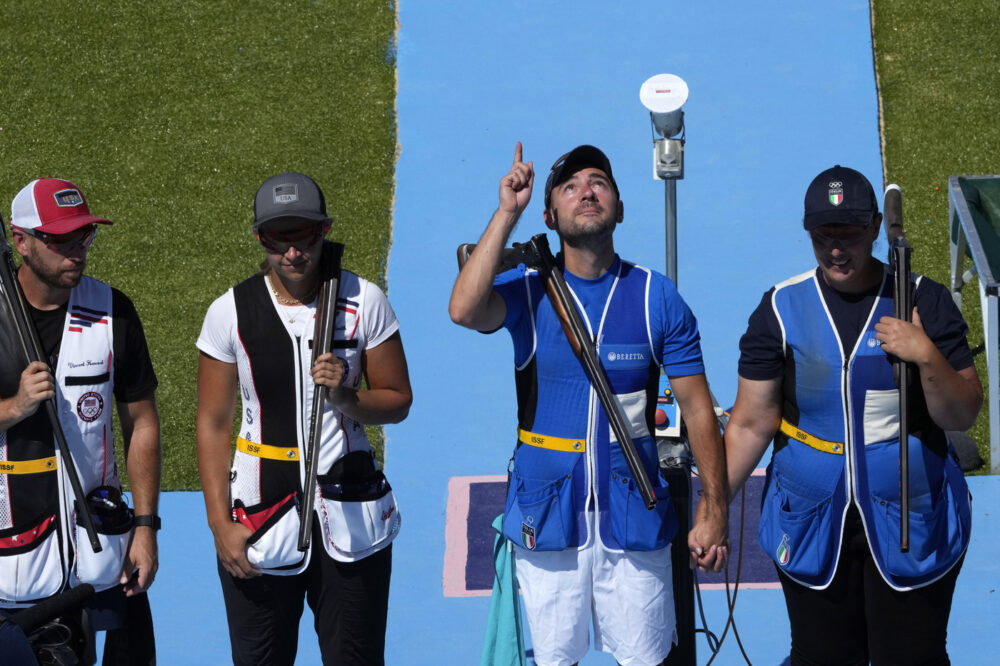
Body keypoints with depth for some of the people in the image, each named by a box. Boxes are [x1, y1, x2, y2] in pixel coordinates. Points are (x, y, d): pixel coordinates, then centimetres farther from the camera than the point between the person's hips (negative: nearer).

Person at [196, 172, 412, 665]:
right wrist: (220, 523, -4)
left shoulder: (363, 301, -2)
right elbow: (213, 424, 1)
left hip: (351, 515, 0)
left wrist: (346, 397, -16)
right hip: (260, 515, 0)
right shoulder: (230, 312, -3)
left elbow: (398, 401, 5)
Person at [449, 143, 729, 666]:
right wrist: (507, 212, -18)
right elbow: (464, 310, -24)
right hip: (547, 517, 0)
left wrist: (715, 509, -3)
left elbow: (697, 407, 2)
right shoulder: (527, 292, -1)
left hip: (633, 518, 0)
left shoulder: (656, 298, 0)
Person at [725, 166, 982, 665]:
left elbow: (962, 417, -3)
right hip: (811, 525, 1)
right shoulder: (781, 309, -1)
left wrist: (927, 355, -21)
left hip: (909, 525, -1)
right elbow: (751, 423, 1)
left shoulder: (923, 301, -3)